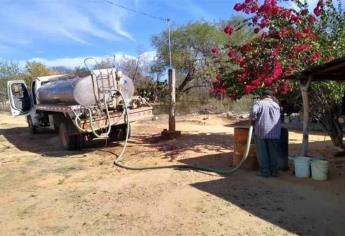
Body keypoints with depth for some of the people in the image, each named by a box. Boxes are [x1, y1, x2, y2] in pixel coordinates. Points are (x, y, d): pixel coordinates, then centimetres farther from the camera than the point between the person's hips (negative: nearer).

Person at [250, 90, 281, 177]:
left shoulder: (259, 103, -2)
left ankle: (265, 172, 9)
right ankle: (274, 171, 19)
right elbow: (279, 117, 21)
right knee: (274, 153, 14)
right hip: (275, 133, 4)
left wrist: (253, 120, -1)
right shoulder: (276, 105, 12)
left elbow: (253, 112, -18)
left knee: (262, 153, 6)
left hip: (261, 131, -3)